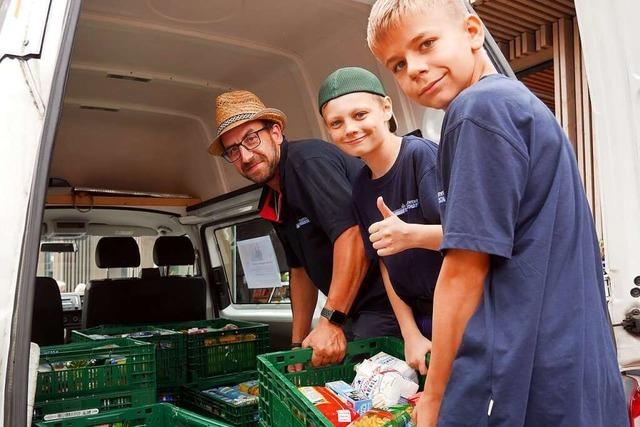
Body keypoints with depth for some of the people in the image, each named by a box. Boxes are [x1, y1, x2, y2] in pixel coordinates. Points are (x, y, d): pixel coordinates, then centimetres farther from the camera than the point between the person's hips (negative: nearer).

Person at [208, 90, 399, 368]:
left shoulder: (308, 161, -15)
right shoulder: (272, 201, 15)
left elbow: (353, 234, -27)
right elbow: (301, 269, 21)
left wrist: (331, 321, -26)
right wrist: (298, 344, 19)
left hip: (384, 301, -9)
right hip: (358, 313, 9)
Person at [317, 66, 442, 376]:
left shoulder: (422, 154, -16)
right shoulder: (361, 188, 4)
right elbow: (385, 263, 5)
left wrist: (411, 235, -39)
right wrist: (411, 334, -1)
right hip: (421, 321, 6)